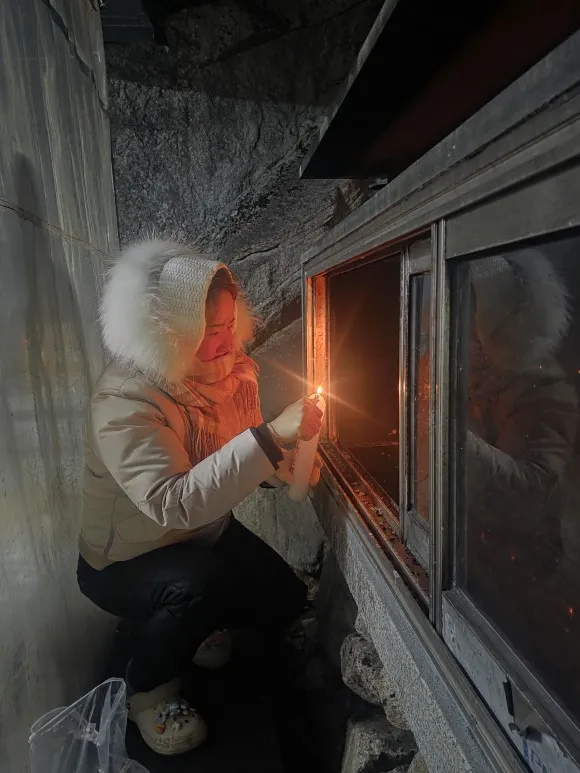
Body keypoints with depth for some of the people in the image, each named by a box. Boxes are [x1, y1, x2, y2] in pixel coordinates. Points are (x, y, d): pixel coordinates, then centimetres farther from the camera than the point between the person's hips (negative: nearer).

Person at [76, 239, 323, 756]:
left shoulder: (229, 371, -11)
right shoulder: (125, 403, -33)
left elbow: (239, 456, 0)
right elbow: (173, 503, -45)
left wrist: (287, 465, -22)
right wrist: (271, 436, -49)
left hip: (205, 536, 7)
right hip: (125, 562, -6)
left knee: (286, 601, 2)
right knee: (200, 583, -35)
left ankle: (192, 623, 31)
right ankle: (148, 692, -1)